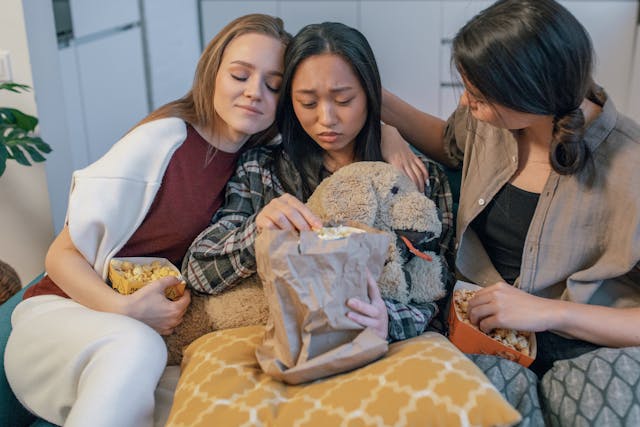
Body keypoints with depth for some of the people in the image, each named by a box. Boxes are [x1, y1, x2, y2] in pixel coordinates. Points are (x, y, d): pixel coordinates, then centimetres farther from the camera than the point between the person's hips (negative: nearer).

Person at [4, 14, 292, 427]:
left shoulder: (258, 163, 3)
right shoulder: (163, 140, -13)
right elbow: (62, 254, -9)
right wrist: (123, 309, -25)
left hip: (155, 329, 4)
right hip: (64, 313, -4)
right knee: (135, 347, -37)